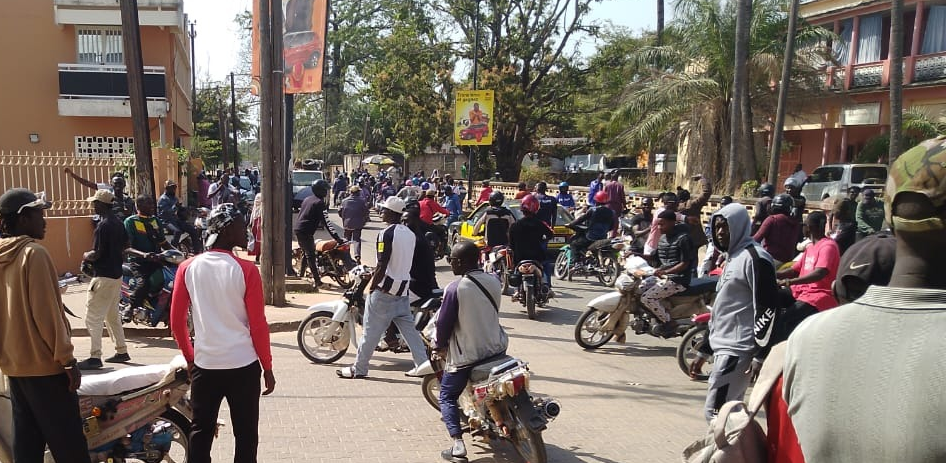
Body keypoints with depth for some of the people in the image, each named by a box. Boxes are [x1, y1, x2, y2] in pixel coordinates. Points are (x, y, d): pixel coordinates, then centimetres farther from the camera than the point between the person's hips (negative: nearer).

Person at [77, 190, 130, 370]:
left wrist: (86, 256, 0)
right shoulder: (118, 223, 9)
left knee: (93, 318, -4)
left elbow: (97, 253, -19)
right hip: (116, 274, 9)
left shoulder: (103, 225, -18)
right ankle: (121, 351, 21)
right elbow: (123, 248, 18)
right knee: (112, 316, 17)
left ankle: (95, 357, -5)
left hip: (103, 277, -9)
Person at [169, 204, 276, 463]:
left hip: (204, 365, 3)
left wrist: (190, 359, 18)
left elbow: (177, 321, 4)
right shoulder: (246, 270, -11)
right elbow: (258, 325, -9)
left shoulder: (187, 268, -1)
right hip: (243, 366, -3)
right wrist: (267, 367, 1)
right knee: (246, 435, 8)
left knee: (200, 432, 15)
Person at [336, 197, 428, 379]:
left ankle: (359, 368, 12)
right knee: (408, 328, 11)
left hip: (385, 288, -7)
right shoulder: (410, 234, 8)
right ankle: (423, 364, 9)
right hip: (403, 288, 7)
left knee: (371, 330, 2)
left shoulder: (386, 234, -15)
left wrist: (371, 287, -9)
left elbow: (382, 266, -19)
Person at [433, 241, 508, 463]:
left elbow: (444, 322, -12)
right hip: (496, 347, 6)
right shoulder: (494, 282, -2)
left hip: (465, 355, -6)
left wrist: (439, 346, 5)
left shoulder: (455, 288, -18)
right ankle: (501, 418, 41)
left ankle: (458, 445, -5)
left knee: (447, 397, 10)